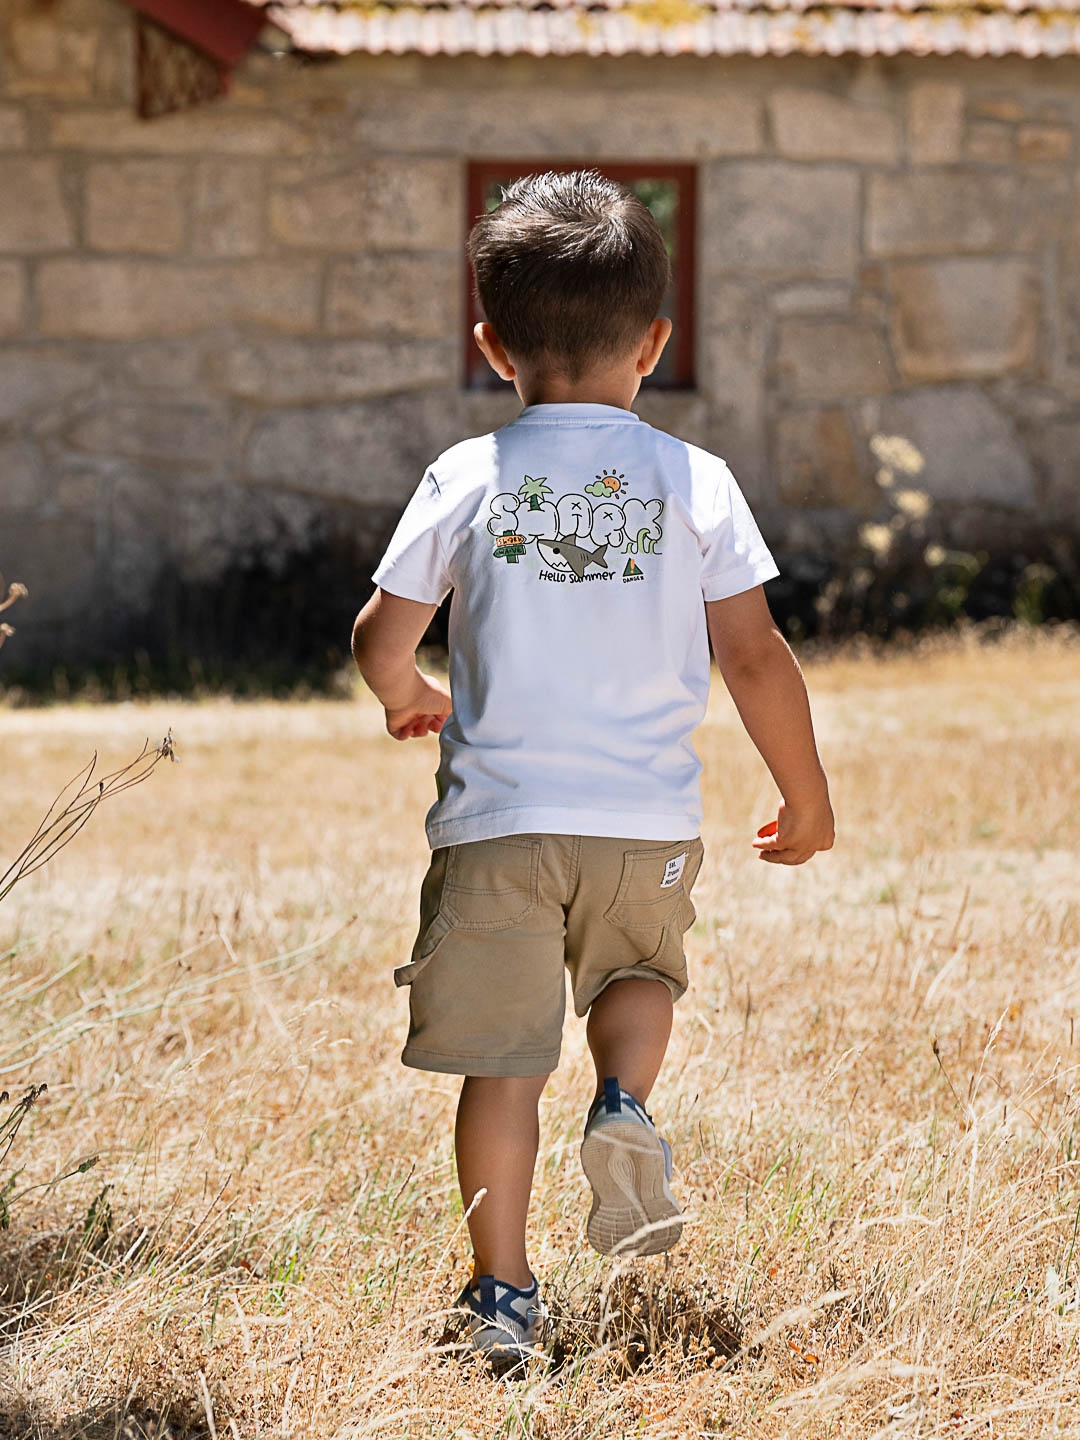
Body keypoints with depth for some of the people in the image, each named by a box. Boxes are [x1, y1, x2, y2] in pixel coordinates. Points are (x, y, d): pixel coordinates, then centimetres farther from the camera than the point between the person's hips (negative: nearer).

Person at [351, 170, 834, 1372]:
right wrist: (807, 796, 11)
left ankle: (502, 1295, 5)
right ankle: (624, 1103, 0)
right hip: (647, 820, 1)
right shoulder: (694, 482, -2)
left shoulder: (465, 480, -2)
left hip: (498, 820, -1)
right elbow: (755, 657, -2)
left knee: (501, 1059, 5)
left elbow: (382, 644, 1)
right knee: (638, 970, 29)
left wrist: (407, 700, 25)